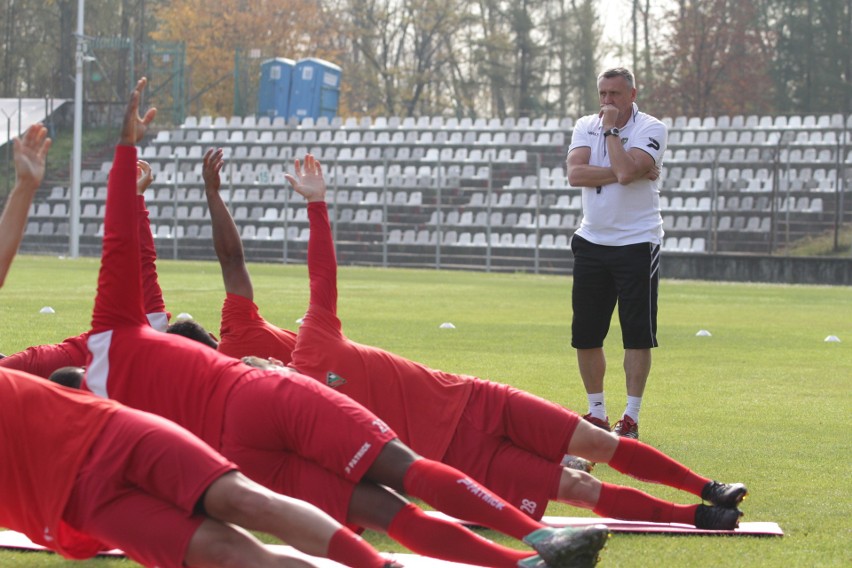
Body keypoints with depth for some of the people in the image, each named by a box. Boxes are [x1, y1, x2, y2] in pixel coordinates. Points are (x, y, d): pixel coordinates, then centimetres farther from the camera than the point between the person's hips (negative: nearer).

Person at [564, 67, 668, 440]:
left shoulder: (651, 129, -6)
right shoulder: (586, 126, 8)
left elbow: (625, 172, -23)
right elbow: (575, 173, -10)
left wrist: (610, 128, -14)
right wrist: (623, 172, -16)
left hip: (637, 244, -5)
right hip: (592, 242, 5)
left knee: (638, 335, -5)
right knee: (585, 335, 6)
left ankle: (631, 418, -1)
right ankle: (597, 413, 17)